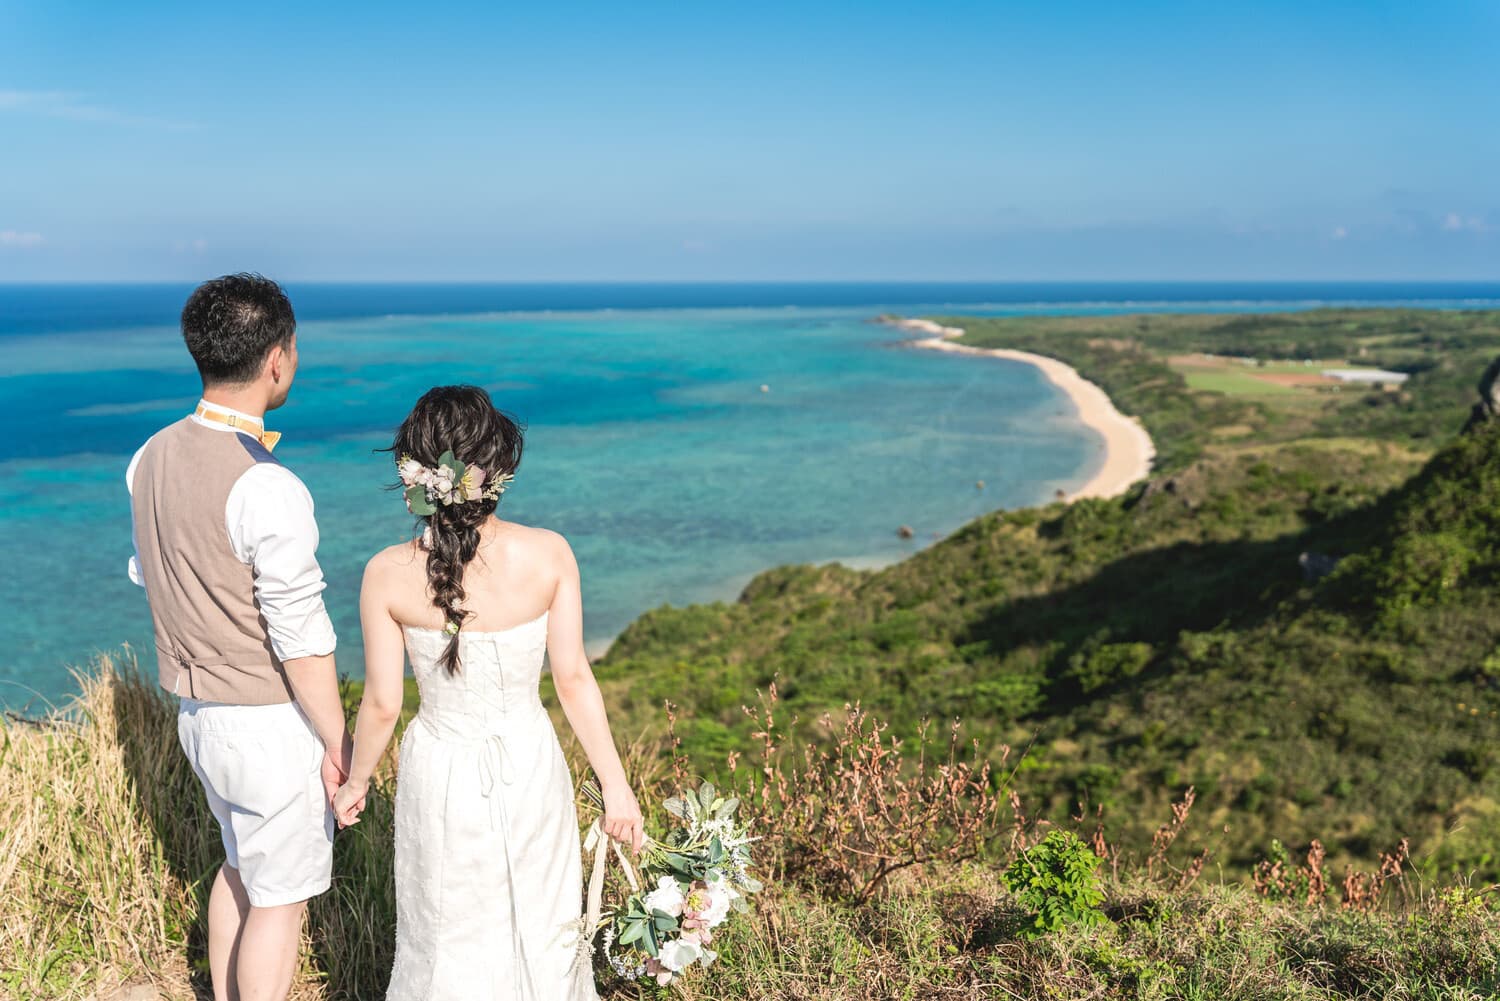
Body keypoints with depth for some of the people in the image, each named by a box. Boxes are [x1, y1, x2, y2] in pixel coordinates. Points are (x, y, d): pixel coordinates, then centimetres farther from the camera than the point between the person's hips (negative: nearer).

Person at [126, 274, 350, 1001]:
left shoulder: (151, 458, -1)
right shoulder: (268, 489, -26)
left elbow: (148, 576, 11)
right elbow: (300, 638, -23)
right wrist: (338, 746, -13)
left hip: (198, 712, 8)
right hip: (273, 721, -8)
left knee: (239, 866, 26)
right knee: (278, 897, 10)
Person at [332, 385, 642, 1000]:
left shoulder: (388, 575, -17)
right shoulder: (549, 555, -17)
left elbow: (382, 705, -10)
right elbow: (574, 679, -12)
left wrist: (355, 783, 8)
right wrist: (615, 786, -1)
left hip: (441, 773, 0)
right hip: (529, 768, 0)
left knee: (448, 943, 22)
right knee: (541, 931, 22)